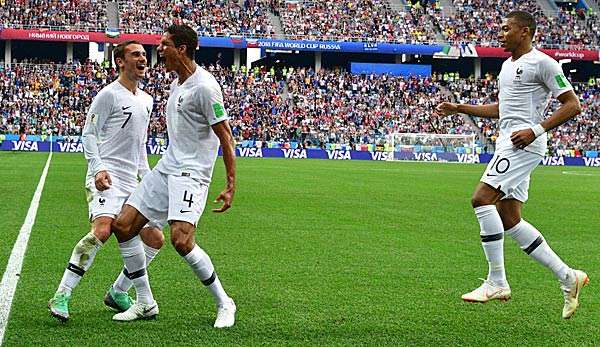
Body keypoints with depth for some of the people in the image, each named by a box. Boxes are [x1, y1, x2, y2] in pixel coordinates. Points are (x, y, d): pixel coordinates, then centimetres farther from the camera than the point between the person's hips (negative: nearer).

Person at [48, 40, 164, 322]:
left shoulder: (145, 100, 18)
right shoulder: (109, 94, -5)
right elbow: (88, 134, -6)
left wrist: (147, 175, 21)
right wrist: (98, 168, -19)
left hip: (131, 183, 8)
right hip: (106, 177, -8)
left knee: (154, 239, 3)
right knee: (102, 230, -28)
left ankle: (117, 293, 18)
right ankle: (61, 296, -21)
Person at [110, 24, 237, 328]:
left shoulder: (204, 86, -14)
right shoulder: (177, 83, 13)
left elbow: (226, 138, -14)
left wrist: (231, 185, -19)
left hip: (191, 173, -9)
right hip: (166, 167, 9)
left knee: (181, 240, -23)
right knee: (123, 225, 2)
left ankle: (224, 304, -2)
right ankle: (145, 303, 14)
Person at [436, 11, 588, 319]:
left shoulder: (541, 63, -7)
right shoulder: (507, 65, 21)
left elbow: (573, 105, -10)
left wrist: (537, 130, -19)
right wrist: (458, 108, 25)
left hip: (524, 142, -10)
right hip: (507, 142, 10)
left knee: (481, 198, -19)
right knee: (510, 221, 4)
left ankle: (496, 282, -14)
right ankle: (567, 277, 11)